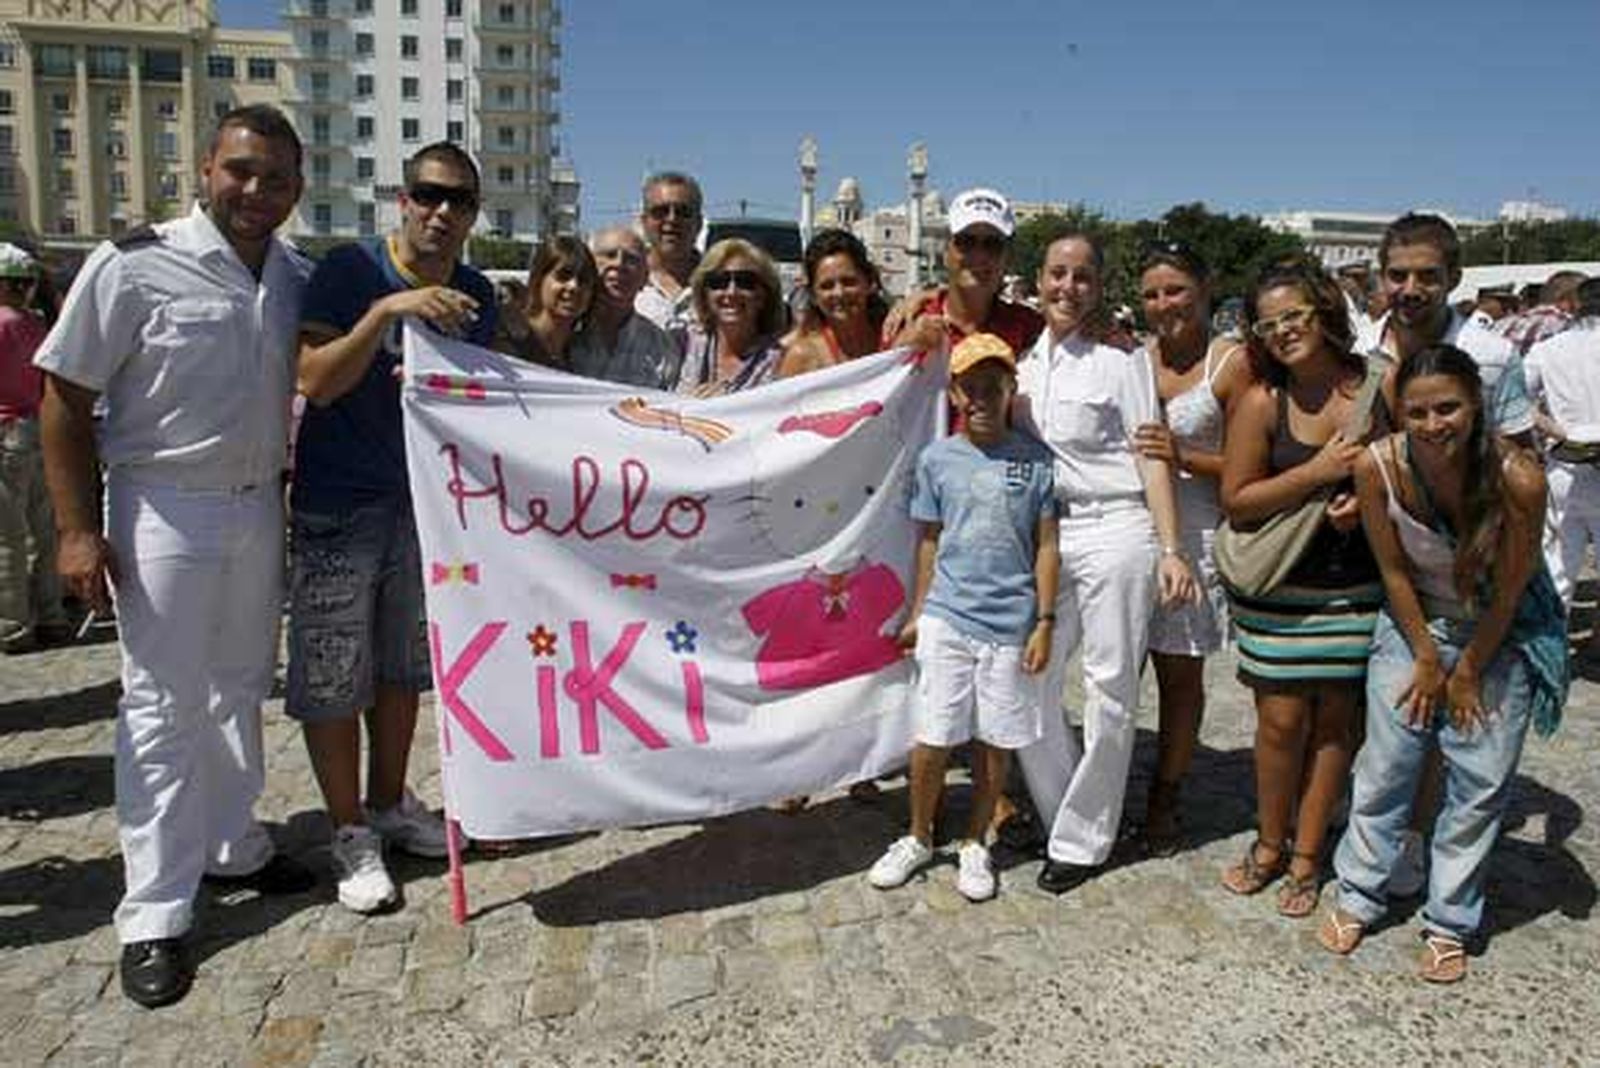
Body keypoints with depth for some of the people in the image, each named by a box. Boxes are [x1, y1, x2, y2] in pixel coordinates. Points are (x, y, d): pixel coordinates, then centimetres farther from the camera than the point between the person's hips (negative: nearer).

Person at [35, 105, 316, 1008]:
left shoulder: (299, 277, 2)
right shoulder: (135, 264, -12)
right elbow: (65, 398, -10)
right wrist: (78, 529, -13)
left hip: (261, 505, 5)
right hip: (164, 506, -5)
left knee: (240, 689, 16)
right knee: (164, 705, 1)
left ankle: (233, 847, 33)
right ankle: (156, 910, 12)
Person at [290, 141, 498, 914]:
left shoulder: (476, 296, 2)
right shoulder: (350, 270, -12)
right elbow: (316, 382, -21)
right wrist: (387, 310, -32)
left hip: (424, 502, 5)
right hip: (338, 508, -4)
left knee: (403, 666, 16)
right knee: (331, 676, 2)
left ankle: (390, 804, 34)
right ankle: (350, 834, 18)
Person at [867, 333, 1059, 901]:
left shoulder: (1035, 459, 0)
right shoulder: (937, 458, 3)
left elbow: (1046, 545, 2)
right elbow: (929, 542, 9)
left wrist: (1044, 623, 0)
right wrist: (917, 614, 10)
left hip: (1011, 624, 0)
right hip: (947, 619, 0)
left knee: (995, 742, 10)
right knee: (933, 739, 4)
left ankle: (974, 844, 29)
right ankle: (918, 838, 26)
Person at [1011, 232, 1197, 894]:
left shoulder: (1120, 360, -1)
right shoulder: (1027, 358, 11)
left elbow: (1151, 459, -5)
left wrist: (1170, 549, -12)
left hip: (1114, 530, -5)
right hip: (1042, 535, 5)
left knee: (1110, 691, 1)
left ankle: (1082, 840, 15)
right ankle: (1063, 817, 23)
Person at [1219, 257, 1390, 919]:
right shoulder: (1262, 402, -6)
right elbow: (1236, 502, -8)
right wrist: (1318, 473, -18)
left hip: (1358, 587, 1)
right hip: (1278, 590, -1)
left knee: (1334, 720, 9)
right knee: (1281, 719, 3)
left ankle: (1307, 857, 25)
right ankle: (1269, 845, 26)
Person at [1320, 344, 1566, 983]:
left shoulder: (1518, 479, -28)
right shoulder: (1377, 467, -23)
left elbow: (1508, 592, -15)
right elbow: (1393, 570, -10)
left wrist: (1466, 673, -6)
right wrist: (1427, 659, -5)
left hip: (1500, 636, -1)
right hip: (1414, 624, 1)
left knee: (1481, 782, 5)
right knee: (1385, 767, 5)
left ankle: (1449, 923, 22)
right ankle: (1359, 898, 23)